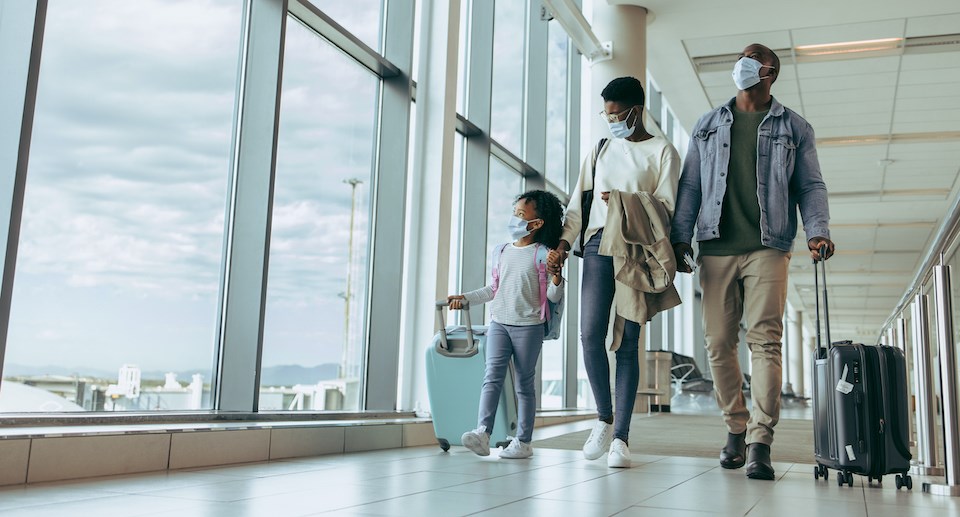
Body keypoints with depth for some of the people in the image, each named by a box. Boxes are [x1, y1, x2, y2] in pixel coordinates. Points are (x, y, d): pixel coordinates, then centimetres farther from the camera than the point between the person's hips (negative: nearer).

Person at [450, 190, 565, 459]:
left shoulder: (542, 254, -2)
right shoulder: (501, 251, 13)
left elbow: (554, 296, -4)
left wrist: (556, 276, -22)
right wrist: (465, 297, 18)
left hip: (528, 325, -4)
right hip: (499, 323, 4)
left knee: (525, 383, 3)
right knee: (492, 376, -9)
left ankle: (523, 441, 7)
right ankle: (482, 433, -19)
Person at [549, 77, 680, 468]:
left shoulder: (662, 150, 8)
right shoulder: (601, 150, 20)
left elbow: (666, 207, -1)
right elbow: (579, 202, 16)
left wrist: (625, 202, -15)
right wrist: (564, 243, 4)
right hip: (598, 245, 3)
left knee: (628, 342, -4)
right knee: (590, 334, -10)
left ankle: (620, 437, 0)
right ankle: (604, 417, 9)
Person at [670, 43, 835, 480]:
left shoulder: (793, 128, 13)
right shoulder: (707, 126, 18)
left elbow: (811, 186, 9)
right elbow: (690, 186, 15)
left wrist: (817, 231, -8)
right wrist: (679, 236, 5)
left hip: (767, 248, -2)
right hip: (715, 248, 2)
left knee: (764, 341, -11)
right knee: (718, 343, 1)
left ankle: (760, 442, -11)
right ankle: (736, 428, 15)